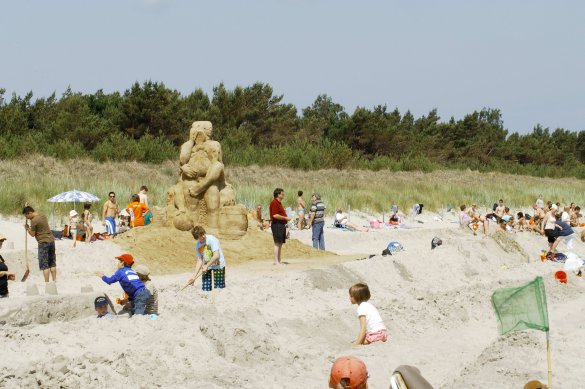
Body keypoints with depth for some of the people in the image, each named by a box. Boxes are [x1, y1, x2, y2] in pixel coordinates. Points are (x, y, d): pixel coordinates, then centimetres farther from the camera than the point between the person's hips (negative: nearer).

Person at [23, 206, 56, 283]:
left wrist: (27, 228, 11)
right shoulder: (42, 215, 9)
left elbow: (32, 234, -8)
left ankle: (47, 283, -4)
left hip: (43, 243, -8)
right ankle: (54, 281, 18)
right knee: (52, 263, 14)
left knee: (44, 265, -3)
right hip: (51, 240, 8)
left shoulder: (34, 221, -15)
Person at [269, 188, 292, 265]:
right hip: (277, 224, -11)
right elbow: (275, 215, -22)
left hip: (281, 224, 11)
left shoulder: (279, 203, 20)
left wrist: (286, 218, 14)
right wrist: (285, 218, -15)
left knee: (280, 244, 11)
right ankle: (276, 261, -9)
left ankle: (279, 261, 15)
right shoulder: (274, 203, -14)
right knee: (277, 243, -10)